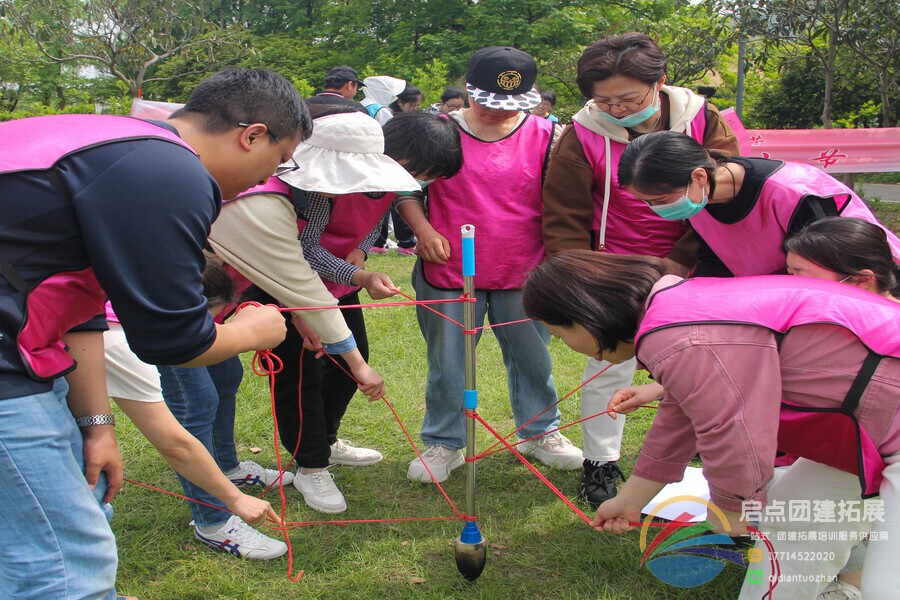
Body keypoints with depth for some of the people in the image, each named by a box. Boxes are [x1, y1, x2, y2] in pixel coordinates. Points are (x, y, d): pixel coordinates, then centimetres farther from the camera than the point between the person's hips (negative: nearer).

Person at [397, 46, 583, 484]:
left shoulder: (545, 135, -1)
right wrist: (423, 229, -8)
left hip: (522, 275, 1)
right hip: (449, 273, -1)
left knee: (532, 359, 14)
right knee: (446, 365, 9)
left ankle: (540, 432, 35)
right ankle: (443, 443, 26)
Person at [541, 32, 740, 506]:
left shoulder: (702, 121, -7)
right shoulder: (583, 135, -11)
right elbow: (563, 220, -6)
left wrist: (681, 261, -16)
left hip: (690, 271, 2)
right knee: (609, 365, 1)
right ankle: (600, 464, 17)